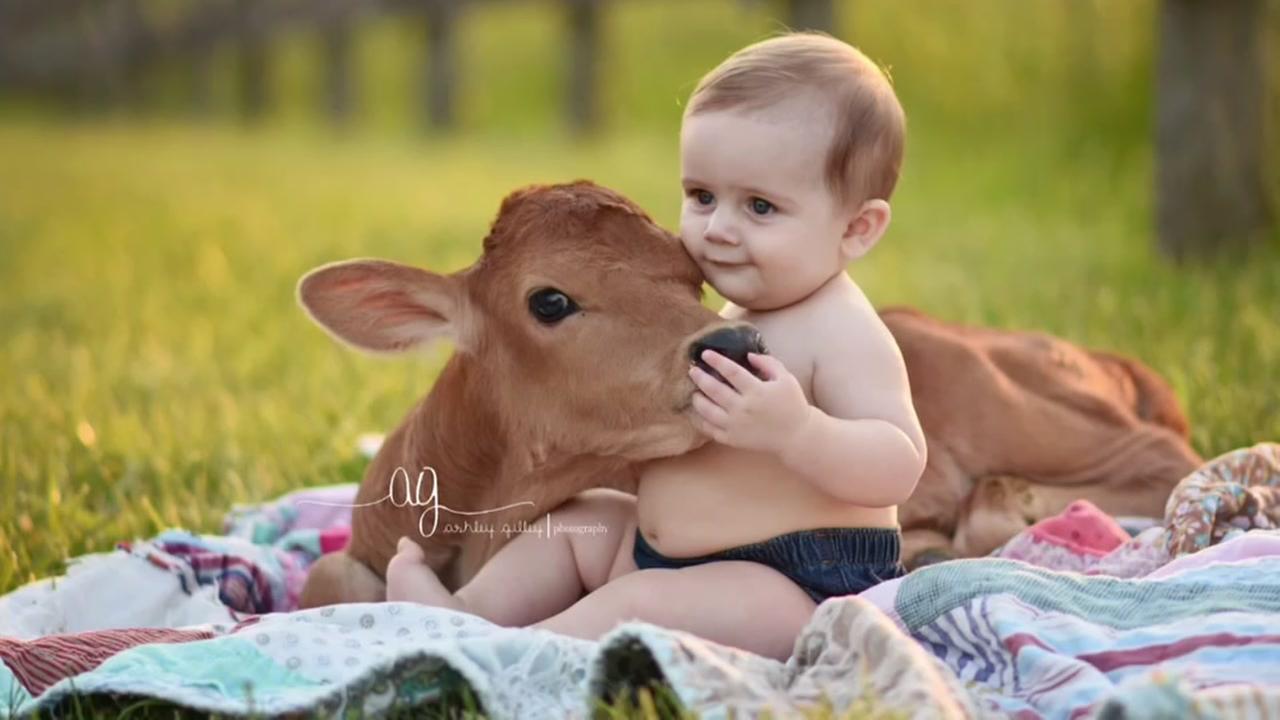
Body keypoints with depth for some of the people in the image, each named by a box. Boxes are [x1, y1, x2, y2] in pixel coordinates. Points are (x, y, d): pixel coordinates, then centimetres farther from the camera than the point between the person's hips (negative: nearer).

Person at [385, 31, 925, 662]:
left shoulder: (844, 334, -18)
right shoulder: (732, 315, 12)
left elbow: (899, 467, -28)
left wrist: (795, 430, -42)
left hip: (800, 586, -11)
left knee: (636, 605, -29)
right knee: (571, 520, 16)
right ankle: (466, 615, 1)